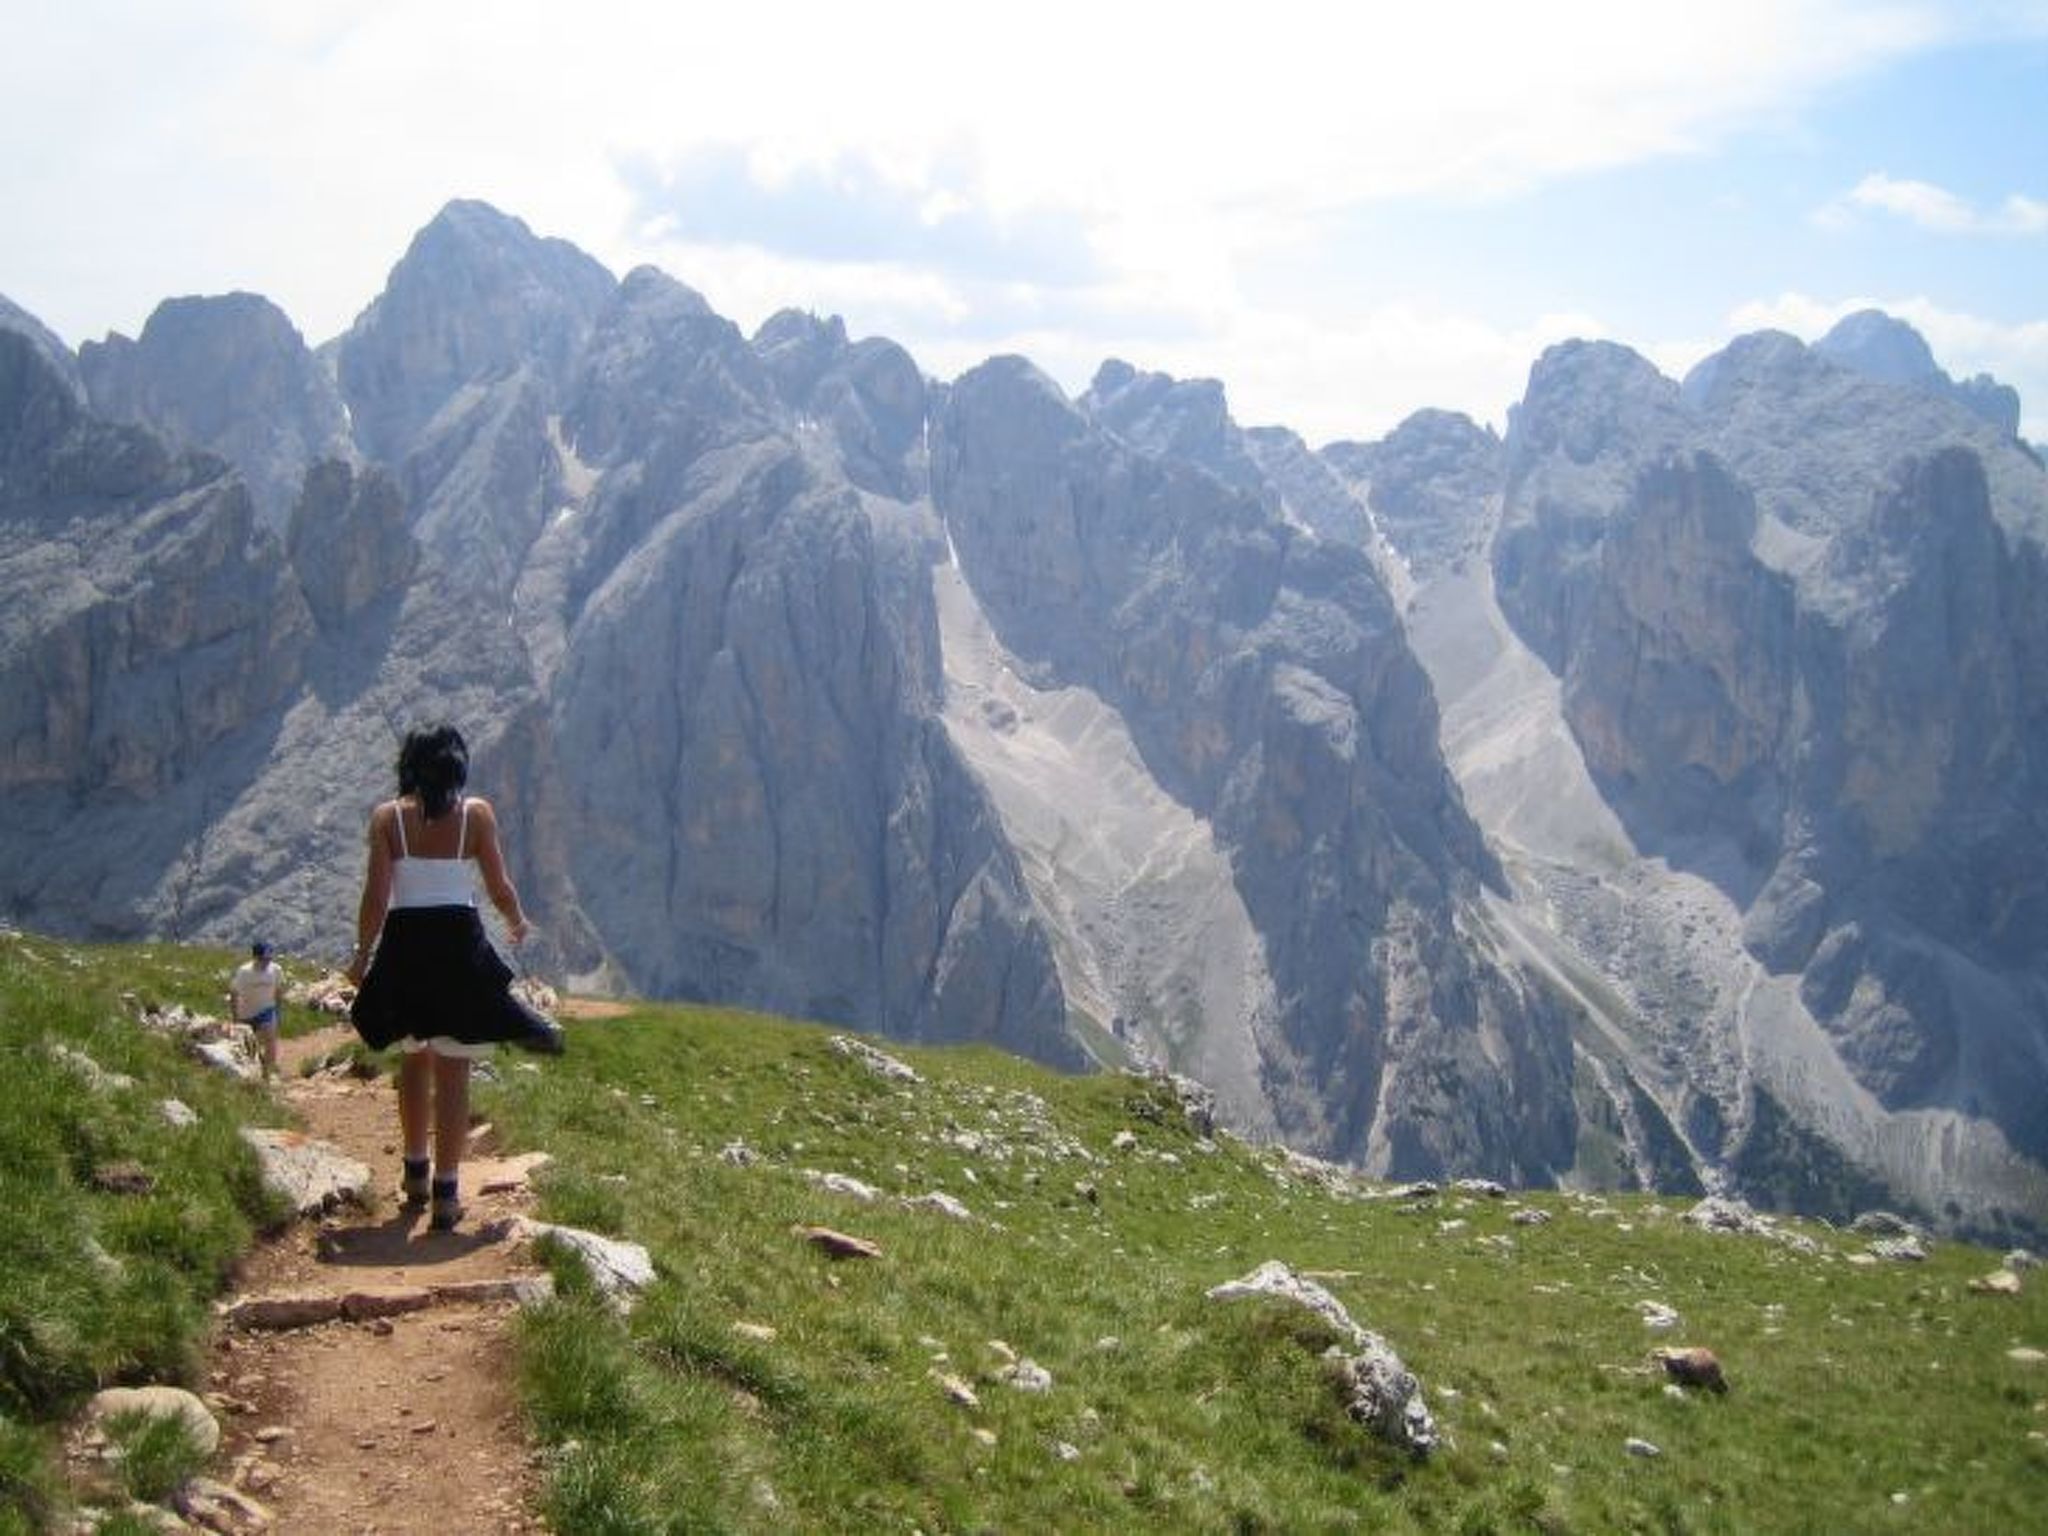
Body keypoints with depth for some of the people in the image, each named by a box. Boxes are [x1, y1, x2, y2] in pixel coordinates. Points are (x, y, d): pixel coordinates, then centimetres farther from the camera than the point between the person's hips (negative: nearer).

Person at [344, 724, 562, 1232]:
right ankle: (445, 1192, 1)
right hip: (459, 945, -1)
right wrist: (517, 923, 20)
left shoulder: (388, 817, -1)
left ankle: (416, 1172, 29)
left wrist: (362, 954, 9)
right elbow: (499, 889, 0)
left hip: (404, 946, 1)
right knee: (453, 1071, 3)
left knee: (414, 1059, 21)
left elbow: (376, 897, -4)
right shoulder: (477, 813, -2)